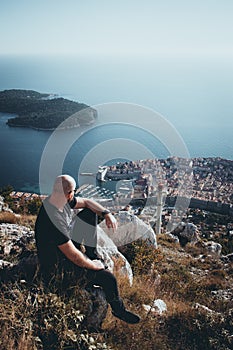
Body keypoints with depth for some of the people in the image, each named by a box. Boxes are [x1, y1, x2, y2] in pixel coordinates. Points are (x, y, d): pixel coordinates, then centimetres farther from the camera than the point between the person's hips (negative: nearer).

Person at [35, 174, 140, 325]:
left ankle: (92, 254, 14)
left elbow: (86, 202, 5)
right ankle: (119, 309, 17)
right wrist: (93, 265, -14)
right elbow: (73, 256, -31)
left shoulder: (60, 199, -11)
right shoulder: (53, 220, -37)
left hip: (67, 241, 9)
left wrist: (107, 213, -9)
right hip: (59, 264, -9)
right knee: (109, 278, -15)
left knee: (90, 212, 8)